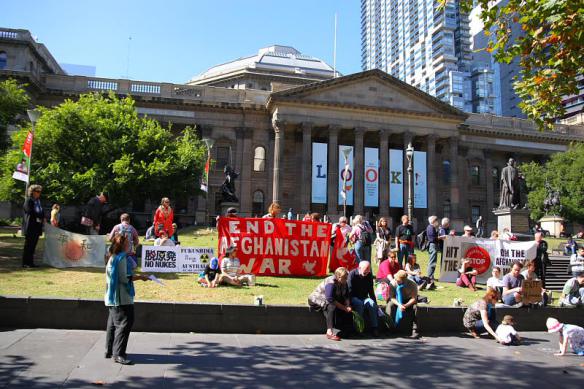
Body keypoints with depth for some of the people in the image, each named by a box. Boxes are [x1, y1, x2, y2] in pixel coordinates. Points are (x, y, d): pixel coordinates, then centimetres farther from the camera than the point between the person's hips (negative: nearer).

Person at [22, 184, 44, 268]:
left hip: (37, 227, 7)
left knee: (33, 245, 10)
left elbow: (41, 212, 17)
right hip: (30, 227, -7)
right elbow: (30, 212, -16)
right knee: (28, 245, -1)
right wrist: (40, 217, -9)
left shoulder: (38, 201, 15)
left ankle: (30, 262, 16)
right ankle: (25, 263, 6)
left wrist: (42, 218, -1)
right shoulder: (28, 200, -8)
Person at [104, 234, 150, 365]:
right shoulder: (121, 257, -16)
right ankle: (118, 354, -7)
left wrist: (136, 276, 16)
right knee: (124, 324, -8)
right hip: (121, 298, -10)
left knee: (113, 323, 17)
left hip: (113, 297, 10)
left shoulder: (113, 257, 14)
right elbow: (124, 278, -20)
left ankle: (110, 350, 26)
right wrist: (139, 277, -11)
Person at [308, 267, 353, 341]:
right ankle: (329, 332, -39)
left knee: (348, 310, -6)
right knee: (332, 307, -37)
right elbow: (330, 299, -35)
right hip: (318, 300, -9)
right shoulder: (330, 283, -28)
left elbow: (346, 297, 2)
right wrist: (344, 308, -31)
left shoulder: (344, 283, -1)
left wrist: (348, 306, -20)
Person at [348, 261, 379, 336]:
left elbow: (371, 291, 10)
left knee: (372, 303, -26)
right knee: (359, 304, -35)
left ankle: (374, 327, -20)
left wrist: (375, 302, 4)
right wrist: (349, 303, -24)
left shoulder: (369, 275, 2)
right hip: (353, 297, -4)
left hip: (364, 297, 4)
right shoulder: (352, 274, -13)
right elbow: (349, 291, -16)